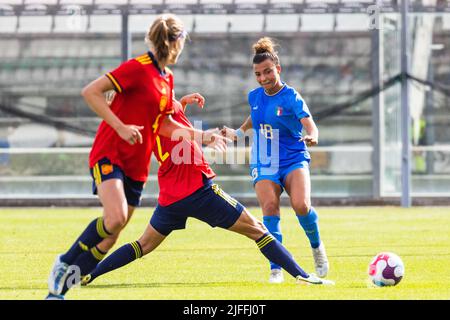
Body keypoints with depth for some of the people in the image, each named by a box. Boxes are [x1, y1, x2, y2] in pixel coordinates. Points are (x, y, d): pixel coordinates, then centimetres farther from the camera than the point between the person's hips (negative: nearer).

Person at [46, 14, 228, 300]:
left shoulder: (167, 78, 11)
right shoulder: (138, 68, -14)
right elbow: (90, 92, -18)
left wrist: (202, 135, 12)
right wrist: (121, 127, -23)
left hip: (137, 166, 8)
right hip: (110, 155, -8)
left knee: (110, 237, 4)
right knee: (115, 217, -29)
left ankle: (59, 288, 12)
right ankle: (65, 263, -9)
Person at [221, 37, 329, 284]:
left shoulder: (291, 97, -11)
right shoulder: (254, 96, 5)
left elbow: (310, 125, -26)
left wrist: (312, 137, -46)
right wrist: (238, 133, 31)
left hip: (293, 159, -3)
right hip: (263, 164, 3)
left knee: (301, 205, -26)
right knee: (269, 207, -20)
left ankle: (317, 247, 5)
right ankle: (276, 268, -15)